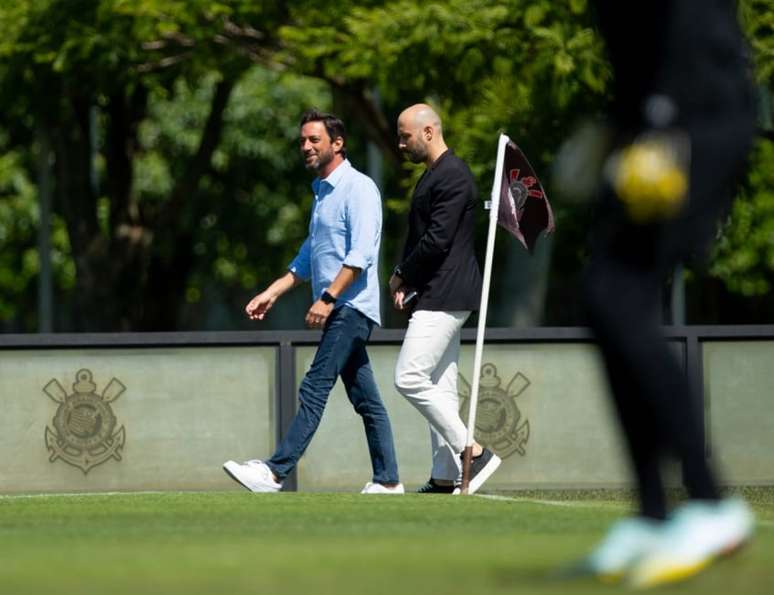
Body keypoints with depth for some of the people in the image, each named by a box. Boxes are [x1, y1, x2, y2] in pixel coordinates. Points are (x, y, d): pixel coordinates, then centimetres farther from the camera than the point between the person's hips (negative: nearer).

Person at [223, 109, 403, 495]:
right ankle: (387, 480, 11)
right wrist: (272, 293, 21)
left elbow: (360, 254, -19)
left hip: (351, 307, -10)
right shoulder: (322, 192, 21)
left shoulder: (358, 188, -9)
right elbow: (308, 259, 29)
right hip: (339, 310, 10)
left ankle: (276, 471, -21)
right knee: (365, 399, 9)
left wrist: (328, 298, -24)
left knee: (315, 388, -15)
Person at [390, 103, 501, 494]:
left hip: (445, 296, -11)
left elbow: (437, 241, -20)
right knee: (440, 387, 9)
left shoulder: (453, 176, -14)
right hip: (440, 297, 11)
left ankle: (473, 452, -11)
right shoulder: (432, 176, 19)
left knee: (409, 378, -14)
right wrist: (405, 280, 7)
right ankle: (445, 478, 9)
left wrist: (401, 276, -7)